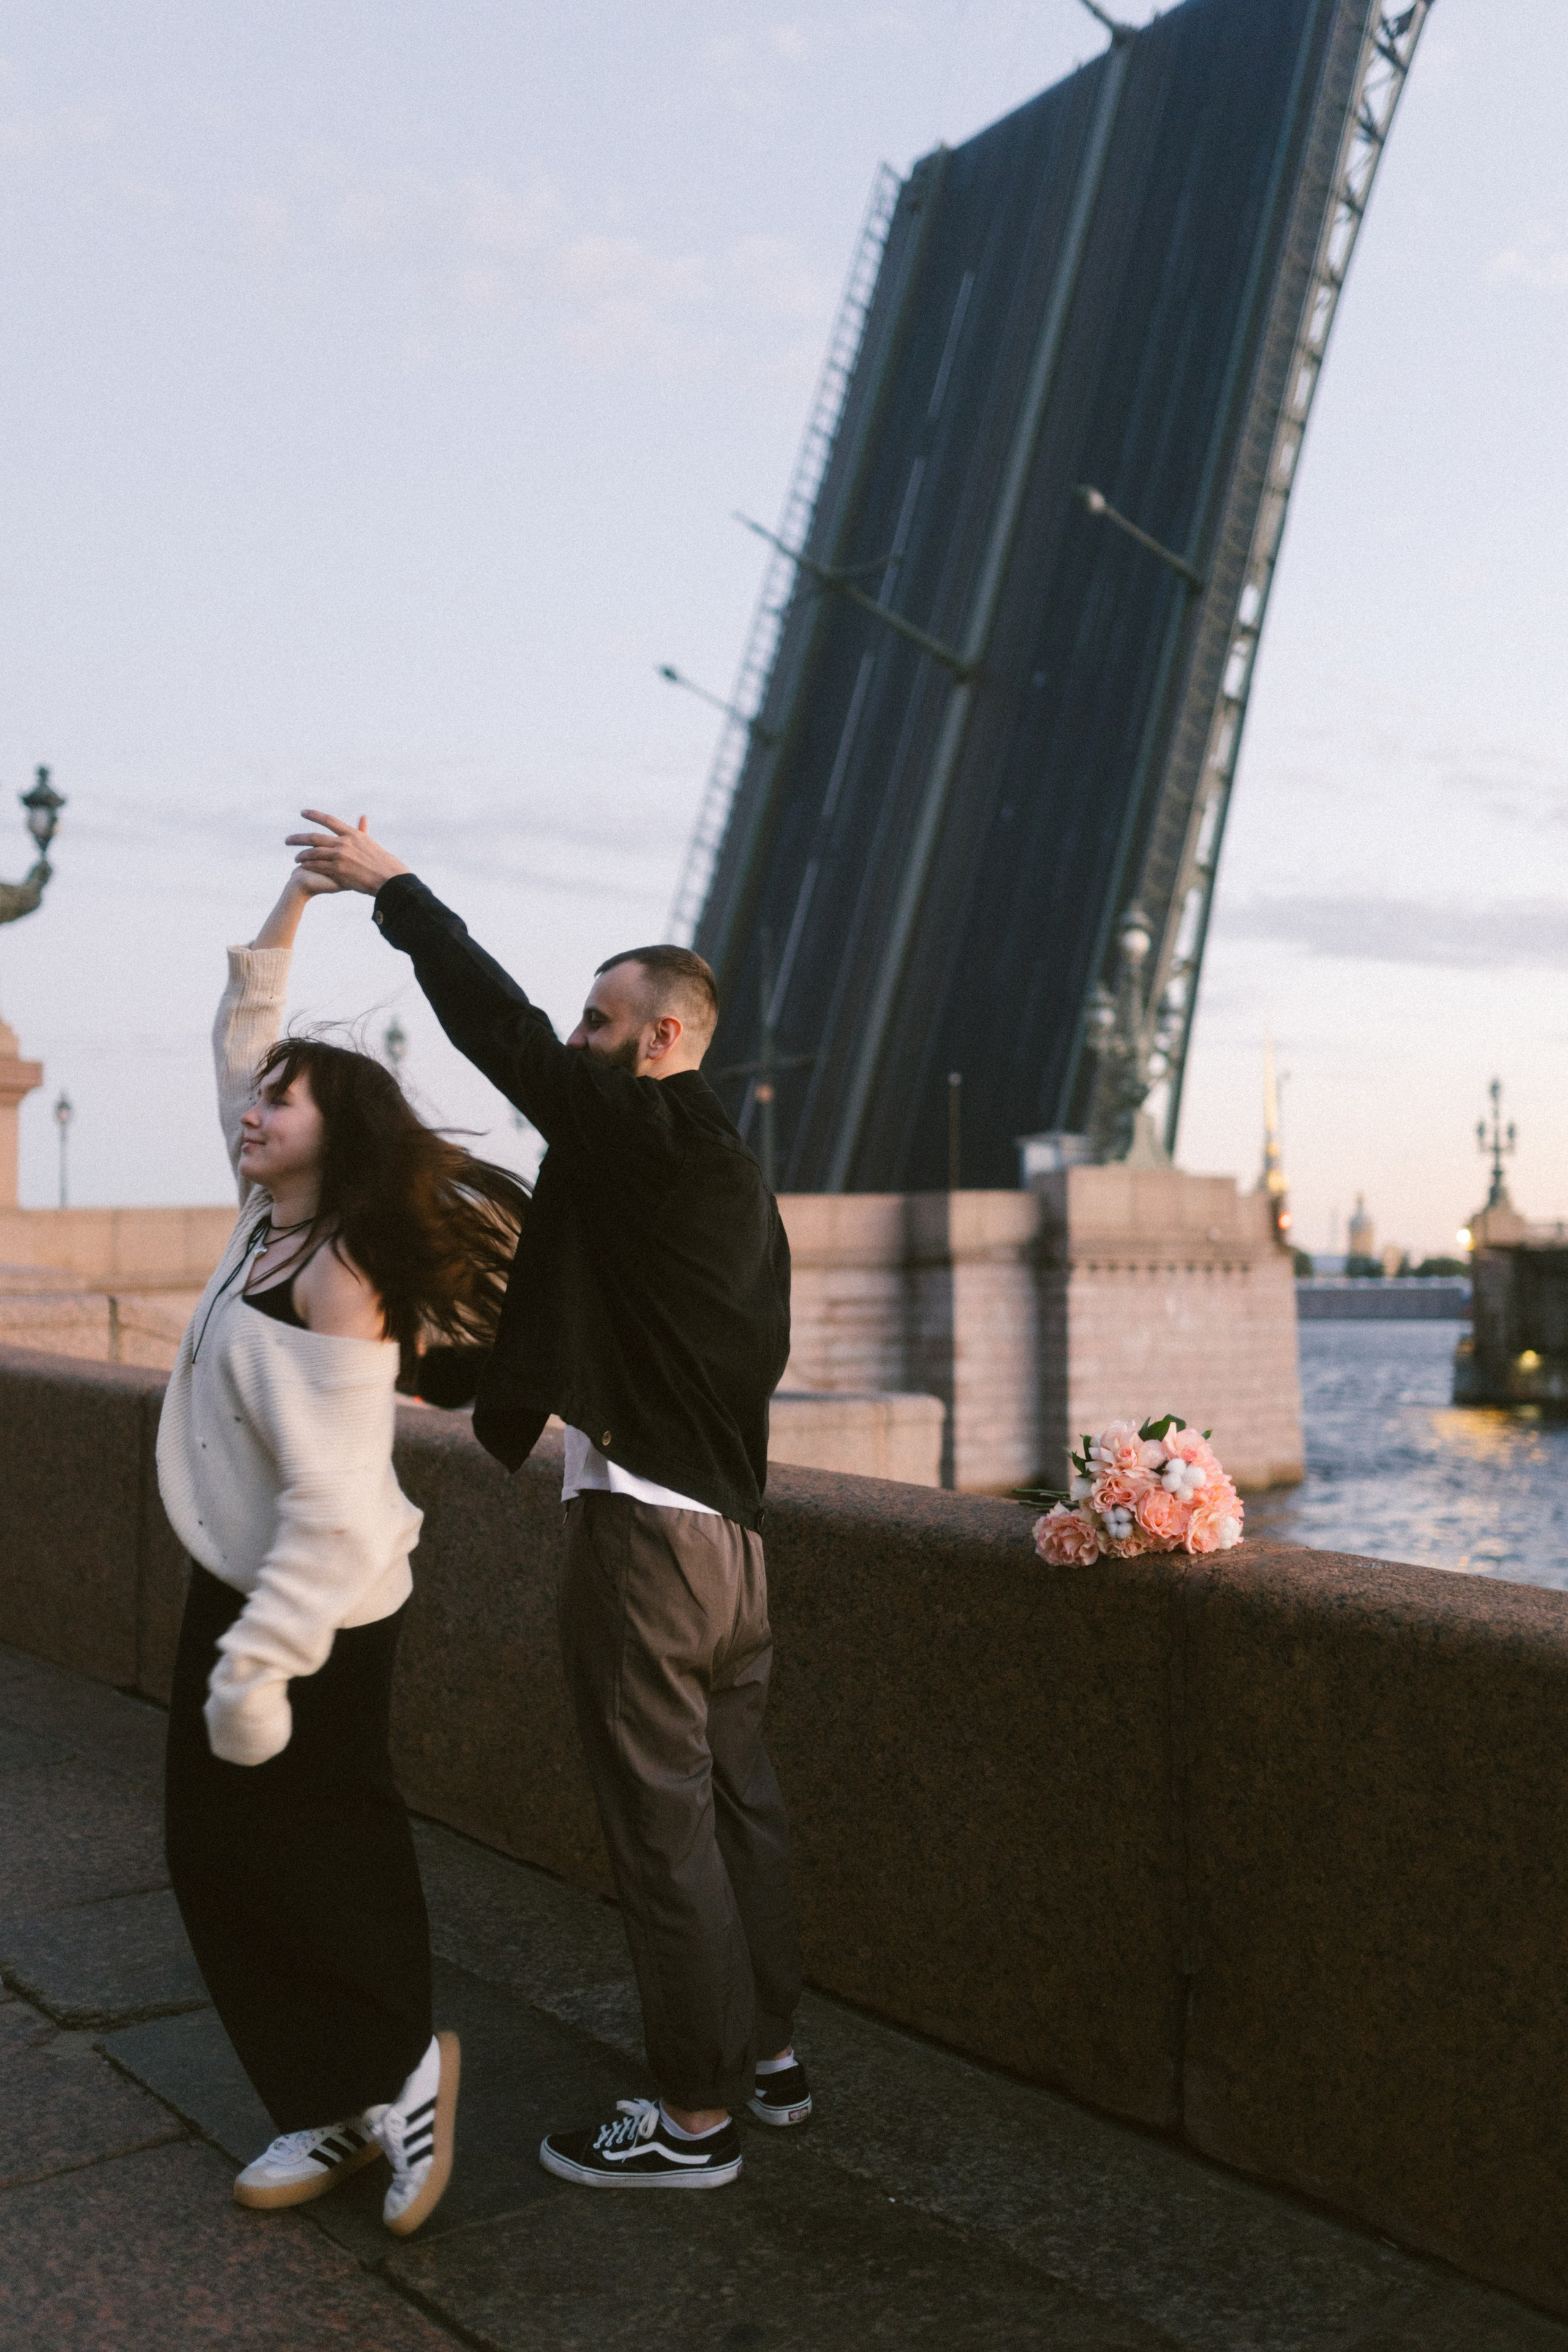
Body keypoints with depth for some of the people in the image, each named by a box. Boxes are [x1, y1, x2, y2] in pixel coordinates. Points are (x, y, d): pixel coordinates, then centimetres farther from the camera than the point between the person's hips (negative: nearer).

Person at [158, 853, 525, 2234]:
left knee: (298, 1855, 1)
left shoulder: (339, 1279, -21)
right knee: (222, 1856, 12)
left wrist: (257, 1659, -25)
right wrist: (291, 904, 13)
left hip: (315, 1613, -9)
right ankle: (341, 2108, 24)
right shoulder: (271, 1219, 4)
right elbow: (242, 1037, 16)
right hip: (240, 1588, 9)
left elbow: (331, 1499, -26)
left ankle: (394, 2066, 22)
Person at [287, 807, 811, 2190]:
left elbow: (501, 1028, -13)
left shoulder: (647, 1134, -12)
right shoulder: (729, 1170, 15)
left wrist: (395, 890, 1)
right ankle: (767, 2056, 30)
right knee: (737, 1799, 17)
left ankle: (697, 2118, 11)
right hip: (730, 1523, 10)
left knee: (662, 1825, 0)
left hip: (646, 1532, -10)